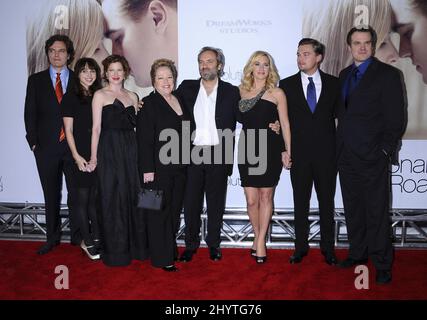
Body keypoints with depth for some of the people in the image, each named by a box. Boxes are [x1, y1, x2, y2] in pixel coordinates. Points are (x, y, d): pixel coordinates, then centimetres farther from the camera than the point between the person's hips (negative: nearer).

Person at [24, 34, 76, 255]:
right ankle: (53, 238, 22)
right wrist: (33, 142, -1)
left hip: (74, 146, -1)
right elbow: (30, 113, 7)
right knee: (51, 195, 9)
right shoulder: (36, 80, 9)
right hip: (46, 147, 1)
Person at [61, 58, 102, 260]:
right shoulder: (70, 98, 0)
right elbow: (68, 131, -3)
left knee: (96, 198, 8)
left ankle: (95, 238, 19)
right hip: (79, 157, -3)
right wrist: (76, 156, -10)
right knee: (81, 199, 3)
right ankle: (87, 241, 13)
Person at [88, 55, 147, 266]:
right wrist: (93, 157, -8)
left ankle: (135, 245, 19)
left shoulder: (133, 96, 15)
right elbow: (96, 128, -2)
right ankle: (115, 251, 12)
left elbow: (137, 126, 14)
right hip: (109, 150, -4)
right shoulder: (100, 95, 4)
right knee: (112, 198, 1)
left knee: (133, 196, 6)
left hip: (130, 149, 4)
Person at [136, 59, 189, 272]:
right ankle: (162, 258, 10)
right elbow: (144, 139, -13)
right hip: (158, 168, -6)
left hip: (179, 167, 7)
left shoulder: (180, 100, 12)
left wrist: (185, 162, 14)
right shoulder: (148, 104, -7)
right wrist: (147, 169, -17)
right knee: (159, 212, 1)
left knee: (175, 210, 14)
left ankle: (171, 249, 28)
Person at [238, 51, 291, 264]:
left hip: (270, 150, -2)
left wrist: (287, 151, -2)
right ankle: (257, 236, 25)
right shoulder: (242, 91, 9)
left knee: (266, 197, 5)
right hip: (247, 150, 2)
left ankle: (261, 240, 18)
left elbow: (285, 124, 2)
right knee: (251, 200, 2)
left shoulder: (277, 93, 2)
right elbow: (240, 119, 13)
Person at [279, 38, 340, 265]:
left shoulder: (333, 84, 5)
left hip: (326, 153, 0)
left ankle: (327, 247, 23)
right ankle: (301, 246, 21)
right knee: (300, 203, 8)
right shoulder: (287, 84, 3)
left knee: (327, 202, 9)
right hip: (299, 152, 0)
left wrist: (339, 148, 0)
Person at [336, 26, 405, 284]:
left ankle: (382, 263, 15)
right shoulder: (344, 75, 15)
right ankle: (358, 253, 29)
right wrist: (340, 146, 7)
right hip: (346, 156, 6)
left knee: (377, 212, 1)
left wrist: (385, 150, -12)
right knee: (353, 209, 14)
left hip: (372, 157, -6)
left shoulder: (388, 74, -4)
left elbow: (396, 119, -7)